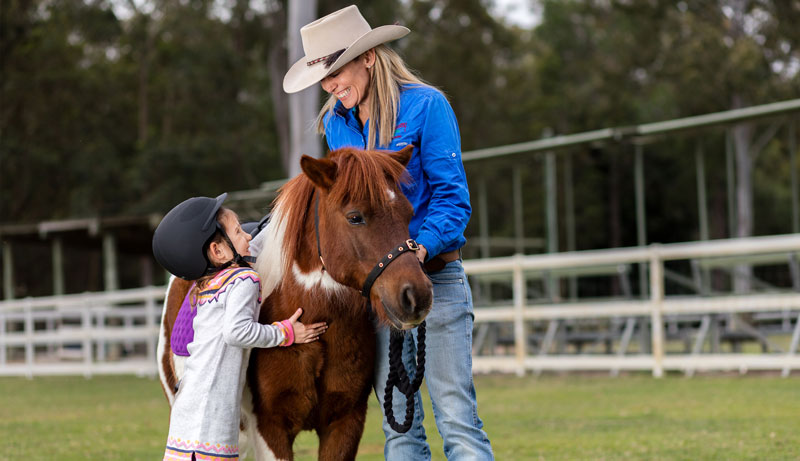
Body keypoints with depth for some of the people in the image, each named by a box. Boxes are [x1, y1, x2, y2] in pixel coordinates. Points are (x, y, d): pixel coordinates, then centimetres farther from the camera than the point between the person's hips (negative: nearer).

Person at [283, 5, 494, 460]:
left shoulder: (425, 106, -8)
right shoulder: (336, 123, 9)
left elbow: (452, 195, -11)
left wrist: (422, 248, -26)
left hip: (434, 272, -5)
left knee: (456, 414, -8)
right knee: (398, 422, 5)